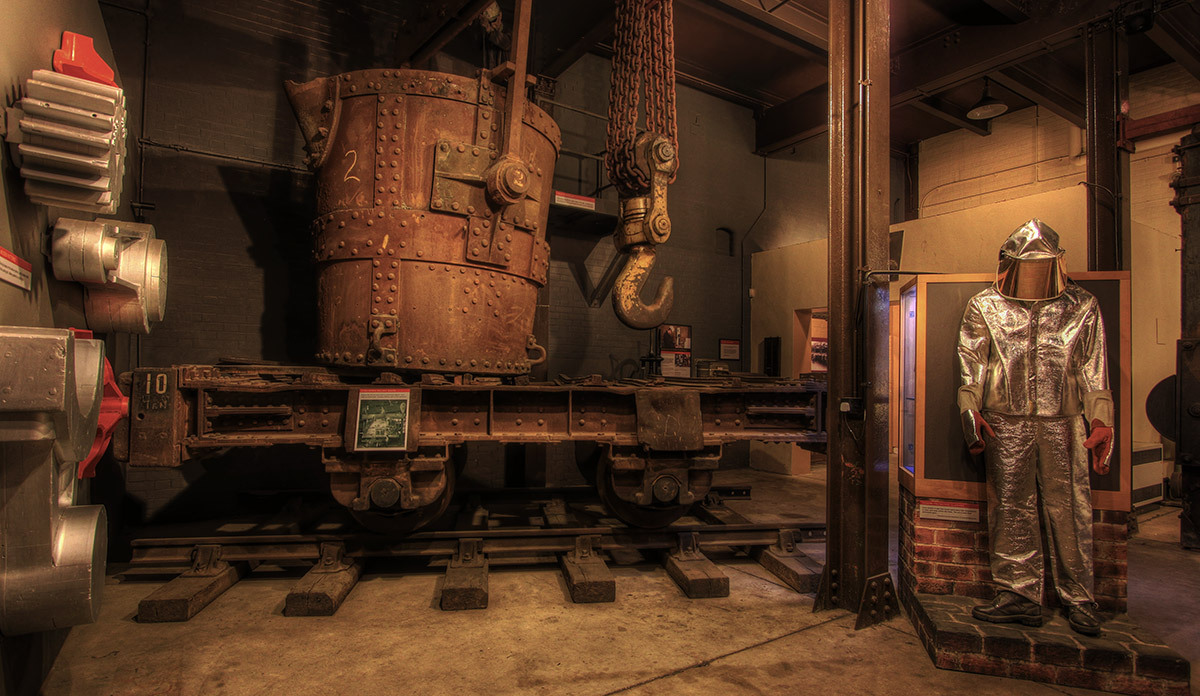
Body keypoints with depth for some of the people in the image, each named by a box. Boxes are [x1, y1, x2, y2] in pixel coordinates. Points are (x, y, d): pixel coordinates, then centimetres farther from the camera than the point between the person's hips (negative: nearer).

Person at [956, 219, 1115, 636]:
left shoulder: (1082, 308, 11)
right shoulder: (984, 308, 8)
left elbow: (1094, 369, 9)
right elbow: (971, 366, 6)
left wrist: (1100, 420, 2)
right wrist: (972, 413, -3)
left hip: (1063, 424, 0)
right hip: (1006, 425, 0)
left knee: (1070, 511, 3)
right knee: (1011, 511, 4)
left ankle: (1078, 599, 19)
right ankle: (1019, 596, 14)